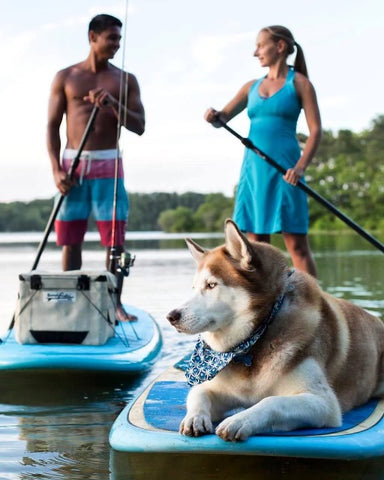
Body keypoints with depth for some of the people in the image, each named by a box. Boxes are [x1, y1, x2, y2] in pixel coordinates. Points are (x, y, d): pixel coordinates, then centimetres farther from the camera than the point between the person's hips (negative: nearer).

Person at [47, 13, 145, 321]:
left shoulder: (125, 80, 8)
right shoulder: (65, 77, 7)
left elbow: (139, 127, 1)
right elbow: (52, 126, 4)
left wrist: (112, 103, -16)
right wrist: (56, 169, -7)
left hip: (108, 165, 0)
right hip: (73, 165, 0)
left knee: (115, 238, -5)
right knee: (70, 239, 2)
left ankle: (115, 304, 2)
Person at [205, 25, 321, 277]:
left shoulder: (299, 83, 2)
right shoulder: (252, 86, 17)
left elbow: (316, 131, -4)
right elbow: (223, 118, 20)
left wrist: (300, 166, -19)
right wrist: (213, 116, -5)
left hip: (283, 169, -5)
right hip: (253, 168, 5)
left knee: (297, 242, -7)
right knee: (256, 243, 4)